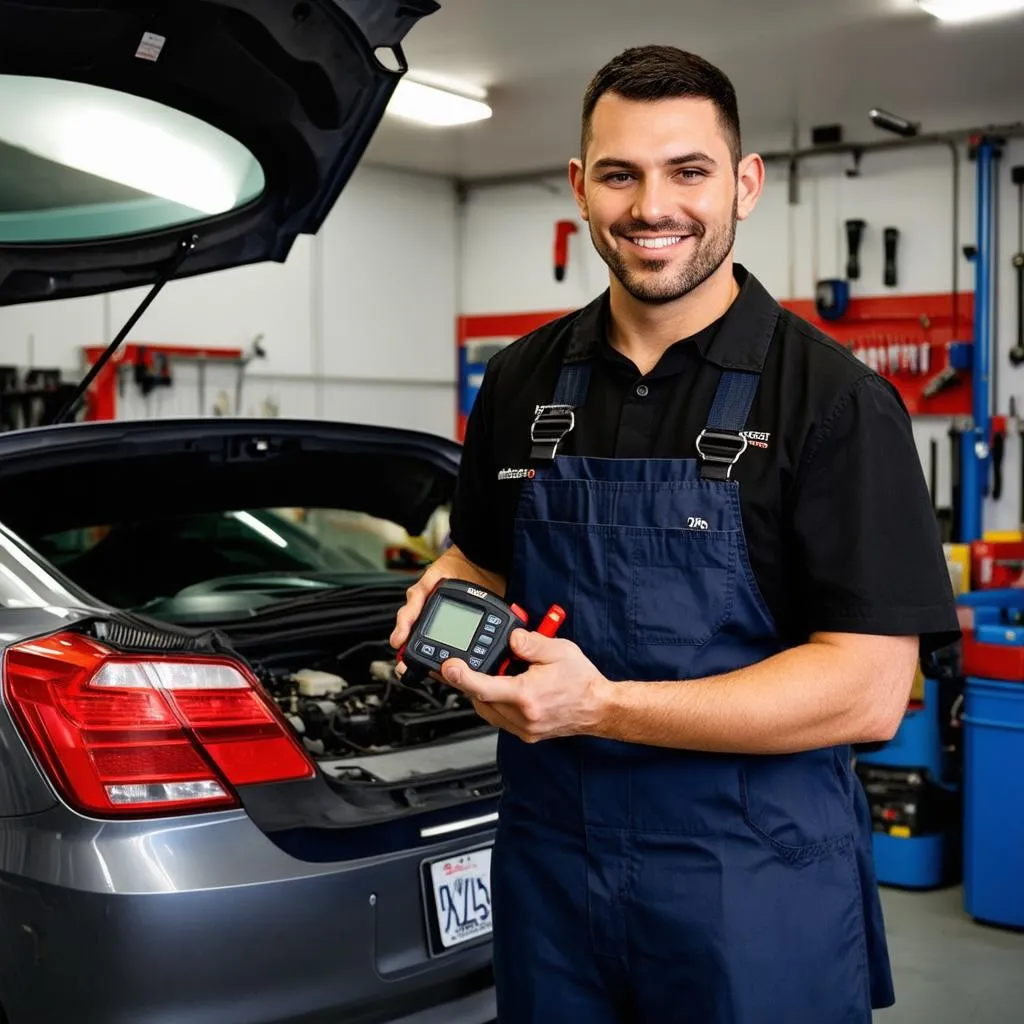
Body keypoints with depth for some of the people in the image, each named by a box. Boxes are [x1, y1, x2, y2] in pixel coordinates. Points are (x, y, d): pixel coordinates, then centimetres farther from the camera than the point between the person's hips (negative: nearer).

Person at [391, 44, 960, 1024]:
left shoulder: (835, 400, -12)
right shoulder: (523, 381, 5)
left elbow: (869, 692, -17)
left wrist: (605, 706, -25)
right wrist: (449, 592, -5)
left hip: (756, 890, -4)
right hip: (544, 861, 5)